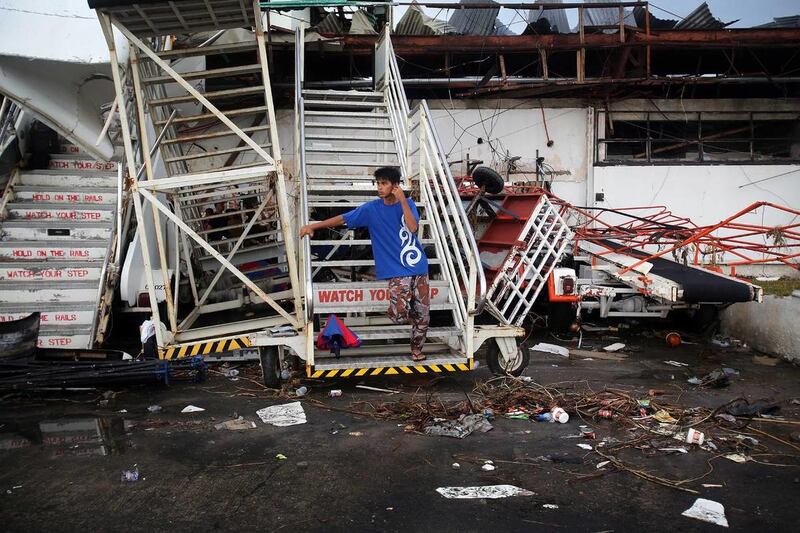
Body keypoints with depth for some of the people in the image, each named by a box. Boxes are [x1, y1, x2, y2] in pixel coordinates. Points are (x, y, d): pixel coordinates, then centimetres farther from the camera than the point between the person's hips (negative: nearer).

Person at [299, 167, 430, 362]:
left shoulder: (408, 204, 3)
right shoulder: (371, 208, 0)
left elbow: (413, 227, -14)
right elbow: (343, 219, 1)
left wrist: (403, 201, -17)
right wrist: (312, 226, -2)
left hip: (418, 267, 2)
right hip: (397, 270, -2)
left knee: (423, 313, 6)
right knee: (400, 315, -19)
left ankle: (416, 348, 29)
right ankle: (404, 309, 18)